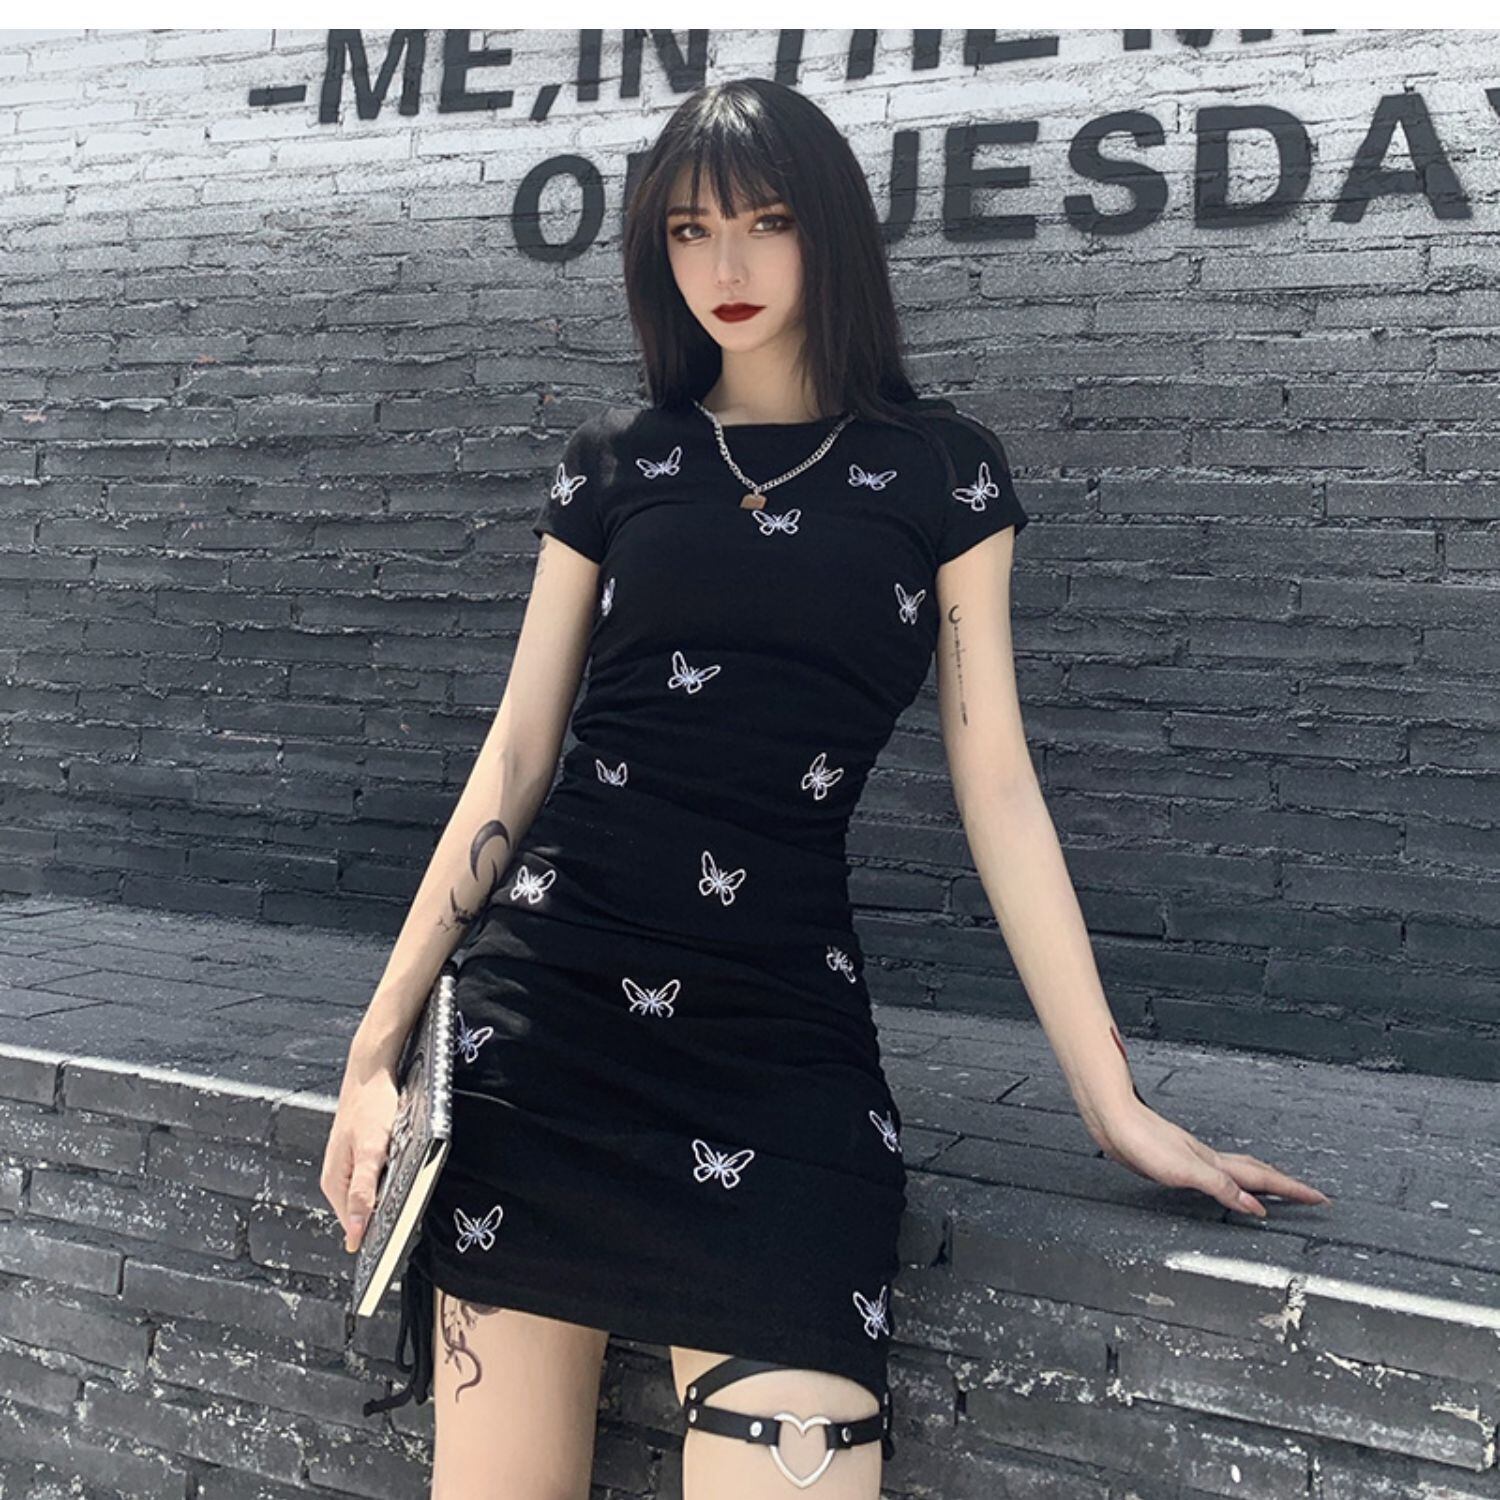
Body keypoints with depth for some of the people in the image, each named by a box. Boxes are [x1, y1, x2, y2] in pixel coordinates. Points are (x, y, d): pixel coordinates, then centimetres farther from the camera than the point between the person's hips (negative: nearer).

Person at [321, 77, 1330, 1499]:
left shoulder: (941, 469, 6)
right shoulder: (616, 461, 9)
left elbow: (994, 783, 4)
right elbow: (516, 755, 8)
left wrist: (1114, 1101, 1)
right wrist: (379, 1041, 4)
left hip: (782, 1022, -1)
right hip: (548, 1000, 1)